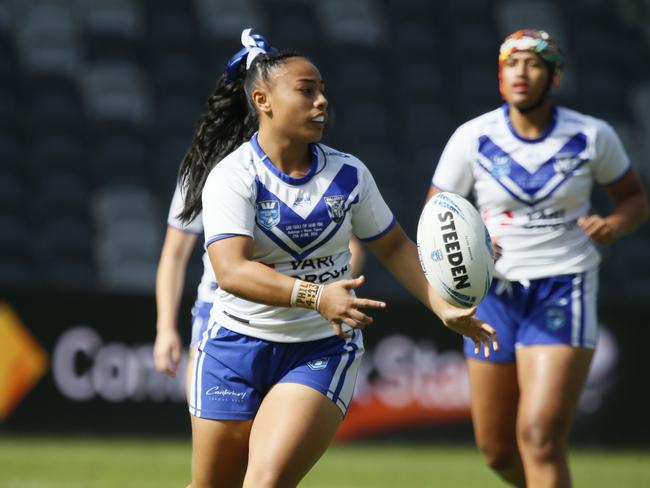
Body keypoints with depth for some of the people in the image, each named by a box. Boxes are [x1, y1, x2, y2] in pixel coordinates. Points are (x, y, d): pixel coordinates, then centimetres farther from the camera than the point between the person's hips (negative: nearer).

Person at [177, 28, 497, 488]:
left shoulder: (348, 174, -1)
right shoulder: (231, 176, -14)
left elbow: (394, 246, 14)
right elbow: (231, 270, -28)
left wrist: (443, 308, 2)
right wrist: (315, 296, -40)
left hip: (323, 350, 1)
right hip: (237, 345, -1)